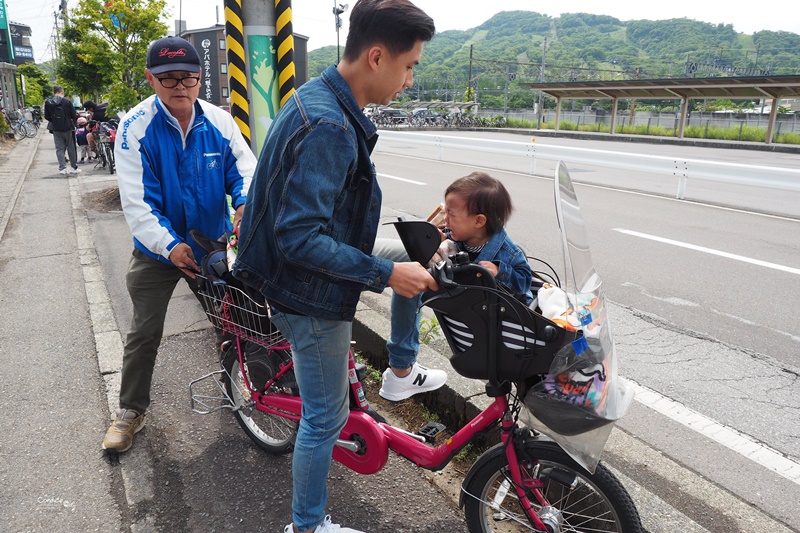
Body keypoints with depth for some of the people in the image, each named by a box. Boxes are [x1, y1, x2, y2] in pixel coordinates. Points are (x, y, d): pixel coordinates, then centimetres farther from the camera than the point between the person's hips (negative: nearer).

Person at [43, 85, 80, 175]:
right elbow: (74, 115, -10)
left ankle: (62, 168, 3)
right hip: (68, 128, -2)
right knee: (71, 148, 8)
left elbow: (47, 117, 4)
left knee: (59, 149, 7)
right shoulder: (67, 101, -10)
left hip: (56, 129, 2)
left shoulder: (48, 103, 0)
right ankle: (74, 167, 13)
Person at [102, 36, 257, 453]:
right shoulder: (135, 128, -16)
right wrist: (169, 245, -30)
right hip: (156, 250, -2)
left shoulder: (219, 121, -9)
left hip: (212, 245, 2)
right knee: (144, 333, 9)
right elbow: (137, 200, -20)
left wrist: (245, 204, -33)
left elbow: (245, 169, -10)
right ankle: (130, 410, 28)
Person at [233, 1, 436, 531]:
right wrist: (386, 273, -26)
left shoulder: (318, 100, 4)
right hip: (312, 297, -9)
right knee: (325, 416, 8)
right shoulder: (328, 128, -29)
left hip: (305, 284, 9)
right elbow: (300, 239, -31)